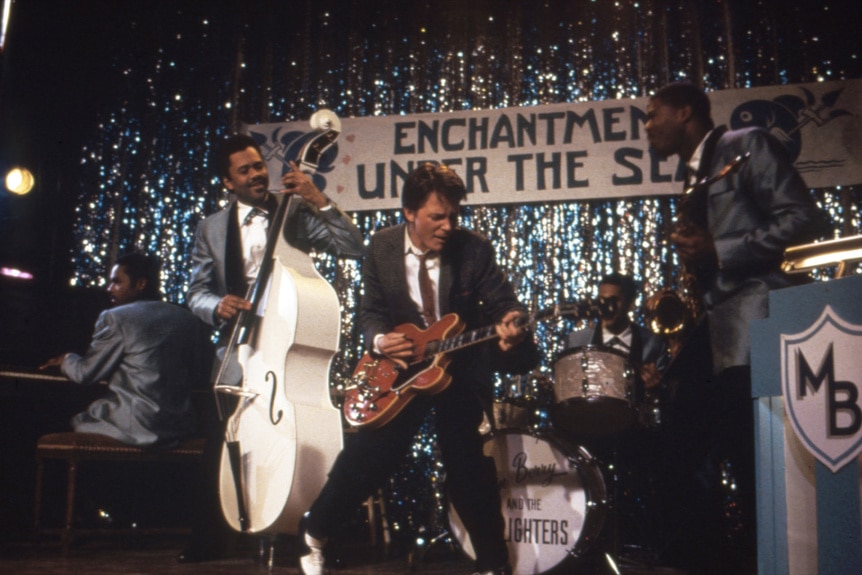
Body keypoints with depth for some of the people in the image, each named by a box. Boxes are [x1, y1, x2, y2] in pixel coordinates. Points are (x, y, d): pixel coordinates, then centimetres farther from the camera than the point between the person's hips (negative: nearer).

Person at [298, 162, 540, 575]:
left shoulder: (474, 248, -11)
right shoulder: (381, 247, -5)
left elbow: (503, 302, -9)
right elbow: (371, 309, 2)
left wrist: (509, 327, -33)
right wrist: (379, 339, -20)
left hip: (461, 367, -1)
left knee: (468, 469, -2)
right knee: (367, 454, -1)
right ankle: (314, 533, 23)